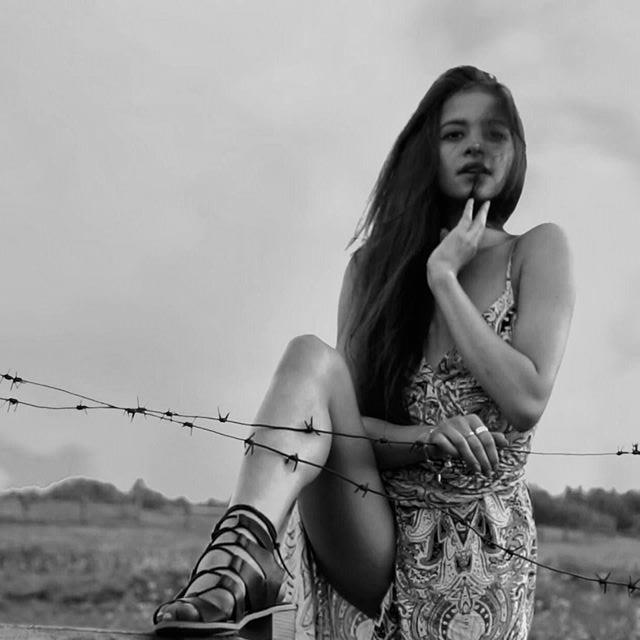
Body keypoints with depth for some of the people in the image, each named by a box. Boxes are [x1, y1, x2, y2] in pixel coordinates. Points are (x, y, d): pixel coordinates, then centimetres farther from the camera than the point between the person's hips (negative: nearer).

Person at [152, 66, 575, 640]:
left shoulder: (538, 251, 5)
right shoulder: (373, 263, 13)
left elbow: (526, 401, -9)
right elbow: (347, 413, 4)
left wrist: (443, 278, -8)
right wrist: (421, 437, -19)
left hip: (482, 551, 0)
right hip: (374, 541, 0)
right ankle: (243, 556, -54)